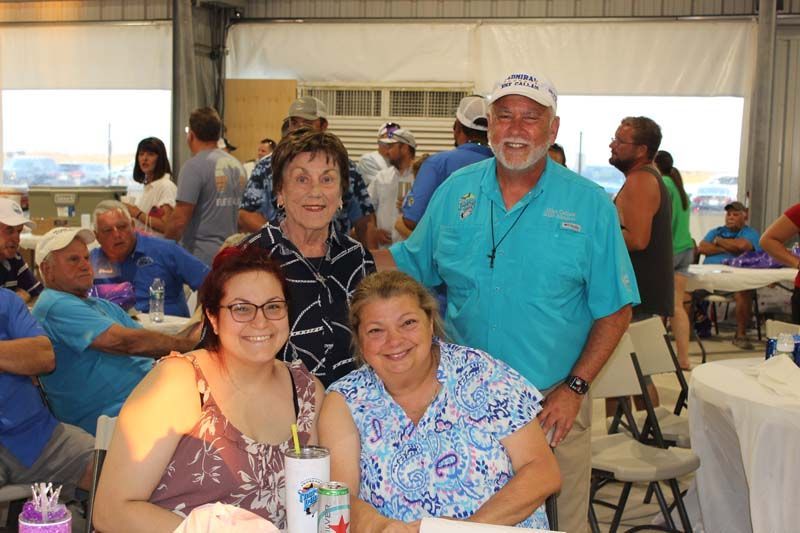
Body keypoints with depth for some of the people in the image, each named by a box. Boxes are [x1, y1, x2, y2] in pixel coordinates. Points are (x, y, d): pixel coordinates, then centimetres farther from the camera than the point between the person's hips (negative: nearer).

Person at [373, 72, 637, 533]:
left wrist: (574, 387, -11)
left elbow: (615, 310, -3)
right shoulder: (455, 193, 3)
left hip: (551, 406, -2)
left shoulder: (590, 205, -5)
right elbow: (408, 264, 13)